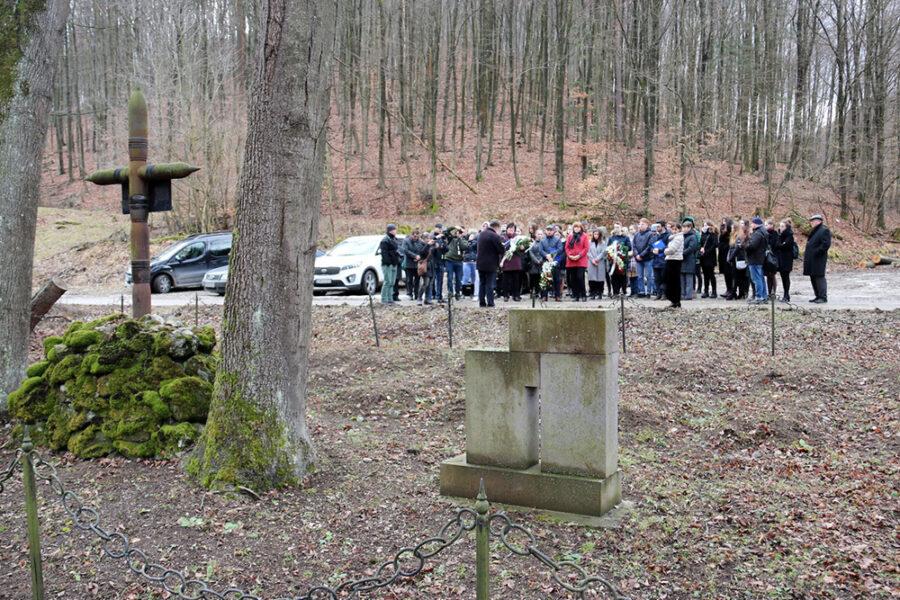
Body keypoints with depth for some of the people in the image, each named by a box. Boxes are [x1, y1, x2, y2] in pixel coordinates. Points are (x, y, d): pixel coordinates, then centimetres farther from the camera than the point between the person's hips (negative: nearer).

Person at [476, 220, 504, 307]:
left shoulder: (481, 234, 8)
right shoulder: (495, 236, -16)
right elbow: (501, 250, -16)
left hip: (480, 263, 6)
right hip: (491, 264, -6)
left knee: (482, 283, 13)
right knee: (490, 284, -1)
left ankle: (481, 302, 13)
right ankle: (490, 302, 0)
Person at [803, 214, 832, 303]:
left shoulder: (824, 230, -10)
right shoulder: (814, 231, 19)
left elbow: (826, 244, -19)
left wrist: (816, 252, -20)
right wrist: (807, 253, 14)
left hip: (819, 259, -10)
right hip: (812, 259, 10)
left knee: (819, 277, -7)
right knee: (813, 278, 12)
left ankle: (823, 297, -2)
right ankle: (818, 296, 19)